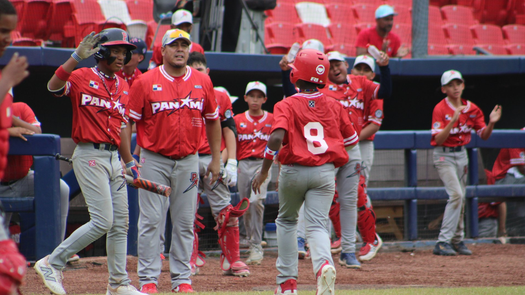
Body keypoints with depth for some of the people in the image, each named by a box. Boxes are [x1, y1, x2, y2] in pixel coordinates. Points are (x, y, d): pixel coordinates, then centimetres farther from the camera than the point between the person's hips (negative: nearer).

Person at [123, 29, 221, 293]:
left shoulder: (203, 82, 4)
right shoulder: (145, 82, -5)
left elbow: (213, 121, 14)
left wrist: (215, 160, 11)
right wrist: (127, 160, -6)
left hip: (188, 160, 3)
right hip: (154, 160, -3)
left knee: (185, 222, 6)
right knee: (151, 221, -3)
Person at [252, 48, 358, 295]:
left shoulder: (286, 105, -7)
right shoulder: (334, 106, 5)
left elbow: (276, 138, -22)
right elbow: (352, 139, 14)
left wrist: (264, 172, -15)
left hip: (293, 171, -2)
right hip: (325, 172, 2)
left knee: (286, 221, 20)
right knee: (317, 225, -1)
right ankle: (324, 264, -34)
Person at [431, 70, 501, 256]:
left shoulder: (472, 109, 2)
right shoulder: (440, 109, -15)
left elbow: (484, 135, 5)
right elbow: (439, 140, -23)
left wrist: (491, 123, -15)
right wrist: (453, 120, -33)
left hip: (462, 154, 6)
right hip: (444, 155, -6)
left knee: (460, 198, 9)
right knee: (456, 194, -19)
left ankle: (457, 241, 20)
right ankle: (443, 242, -18)